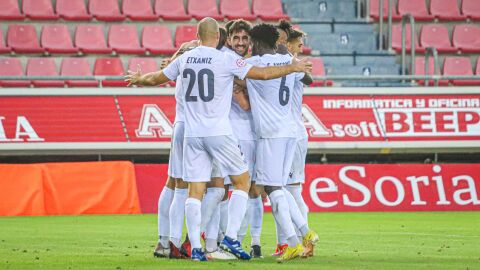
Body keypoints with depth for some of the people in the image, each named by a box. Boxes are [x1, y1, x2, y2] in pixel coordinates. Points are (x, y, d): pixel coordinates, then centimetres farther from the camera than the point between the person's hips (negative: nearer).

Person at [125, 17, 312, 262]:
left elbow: (156, 79, 22)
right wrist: (293, 67, 7)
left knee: (195, 190, 5)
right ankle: (230, 238, -2)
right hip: (218, 132, -4)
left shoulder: (184, 59, 7)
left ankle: (195, 248, -1)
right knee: (242, 181, 9)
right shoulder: (225, 60, -7)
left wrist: (138, 79, 43)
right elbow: (263, 74, -6)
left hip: (192, 134, 4)